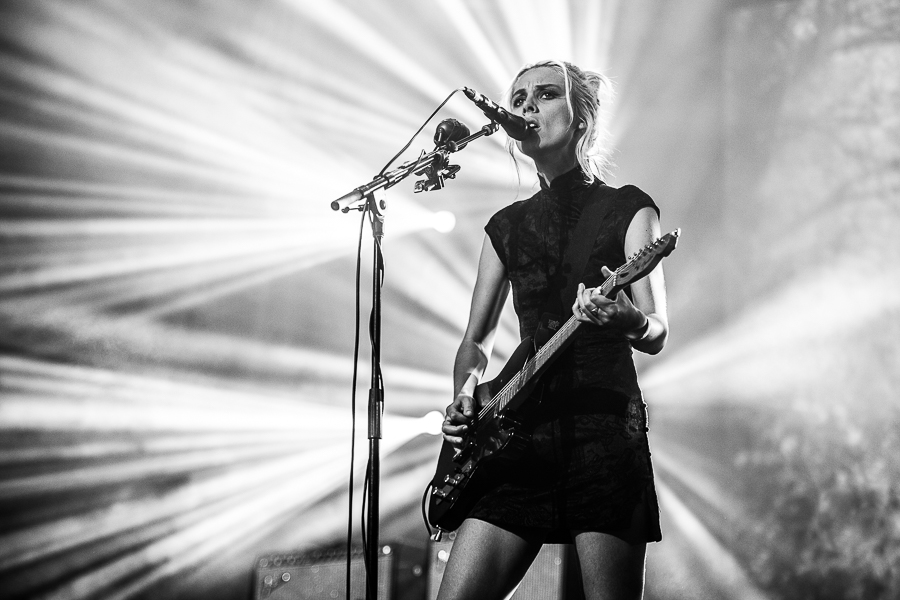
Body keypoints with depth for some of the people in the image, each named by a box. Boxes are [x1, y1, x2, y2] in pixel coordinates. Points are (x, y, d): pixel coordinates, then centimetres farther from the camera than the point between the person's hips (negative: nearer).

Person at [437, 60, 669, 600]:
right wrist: (465, 397, 2)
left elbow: (658, 335, -4)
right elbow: (478, 339, 23)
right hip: (520, 432, 4)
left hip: (606, 432, -4)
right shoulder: (507, 225, 18)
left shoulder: (627, 209, 6)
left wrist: (628, 321, -28)